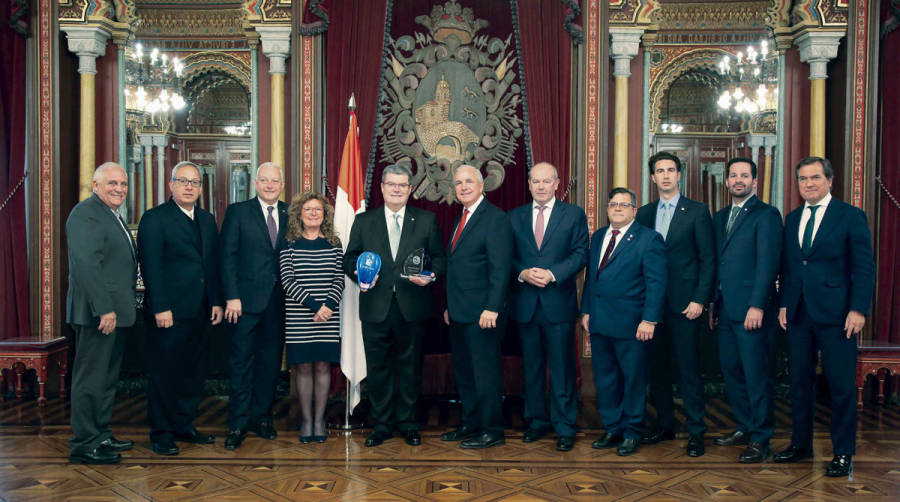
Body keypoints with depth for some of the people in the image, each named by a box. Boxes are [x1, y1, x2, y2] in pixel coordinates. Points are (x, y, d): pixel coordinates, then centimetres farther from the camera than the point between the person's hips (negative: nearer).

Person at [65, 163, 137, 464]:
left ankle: (101, 436, 27)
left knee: (107, 377, 16)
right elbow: (85, 264, -21)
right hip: (98, 313, -10)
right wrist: (104, 309, -24)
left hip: (114, 312, 10)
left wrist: (117, 309, 15)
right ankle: (83, 444, 6)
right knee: (91, 378, -3)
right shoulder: (86, 213, -13)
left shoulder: (113, 216, 19)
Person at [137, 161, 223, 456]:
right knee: (163, 374, 3)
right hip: (169, 312, -6)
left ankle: (184, 426, 25)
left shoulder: (207, 219, 15)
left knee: (192, 373, 13)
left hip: (199, 312, 6)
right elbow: (151, 267, -11)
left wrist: (216, 302, 8)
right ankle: (161, 434, 13)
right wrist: (160, 308, -17)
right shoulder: (154, 219, -4)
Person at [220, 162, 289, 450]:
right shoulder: (238, 212, 1)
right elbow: (227, 257, -3)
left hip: (278, 300, 3)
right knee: (242, 362, 1)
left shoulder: (290, 214, 9)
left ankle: (261, 418, 23)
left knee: (270, 361, 11)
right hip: (247, 299, -3)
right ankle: (237, 424, 10)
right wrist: (232, 297, -10)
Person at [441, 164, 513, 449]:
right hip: (460, 314, 9)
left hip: (482, 315, -9)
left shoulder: (495, 218, -10)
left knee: (485, 372, -1)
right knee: (463, 373, 15)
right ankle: (471, 424, 27)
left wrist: (492, 308, -22)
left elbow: (500, 268, -17)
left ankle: (492, 431, 10)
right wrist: (449, 306, 18)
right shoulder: (461, 219, 18)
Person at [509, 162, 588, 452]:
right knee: (532, 367, 11)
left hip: (559, 303, -3)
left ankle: (564, 427, 12)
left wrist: (552, 274, -16)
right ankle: (536, 421, 23)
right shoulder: (515, 217, 11)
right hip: (525, 304, 3)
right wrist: (523, 273, -12)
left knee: (562, 368, 2)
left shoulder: (574, 214, 4)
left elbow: (581, 254, -4)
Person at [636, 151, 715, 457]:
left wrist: (699, 299, -10)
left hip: (684, 302, -4)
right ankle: (665, 425, 22)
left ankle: (696, 432, 8)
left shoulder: (697, 211, 0)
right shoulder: (644, 214, 12)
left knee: (688, 369, -2)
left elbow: (708, 259, -2)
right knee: (657, 366, 10)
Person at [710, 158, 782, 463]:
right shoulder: (720, 217, 17)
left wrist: (757, 306, -19)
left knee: (756, 375, -2)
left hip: (752, 311, -7)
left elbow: (768, 263, -13)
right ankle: (744, 428, 27)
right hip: (726, 310, 7)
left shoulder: (766, 215, -5)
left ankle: (760, 440, 8)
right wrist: (713, 304, 14)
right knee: (731, 372, 13)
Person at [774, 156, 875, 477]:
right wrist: (784, 304, 8)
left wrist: (858, 309, -13)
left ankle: (843, 453, 14)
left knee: (841, 386, 2)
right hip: (798, 315, 5)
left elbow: (864, 268, -6)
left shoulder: (851, 216, -2)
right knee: (800, 382, 11)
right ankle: (800, 445, 23)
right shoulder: (792, 219, 13)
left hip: (836, 316, -5)